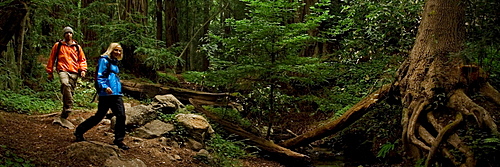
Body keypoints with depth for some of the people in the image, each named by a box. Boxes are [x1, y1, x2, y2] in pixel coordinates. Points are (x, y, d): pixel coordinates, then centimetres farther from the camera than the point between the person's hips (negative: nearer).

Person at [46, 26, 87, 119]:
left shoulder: (77, 47, 16)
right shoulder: (58, 45, 11)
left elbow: (82, 59, 21)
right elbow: (52, 59, 15)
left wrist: (83, 69, 4)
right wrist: (50, 72, 14)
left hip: (74, 72, 3)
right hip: (63, 70, -3)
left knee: (70, 91, 0)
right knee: (66, 85, -33)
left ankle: (64, 115, 7)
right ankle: (69, 107, -36)